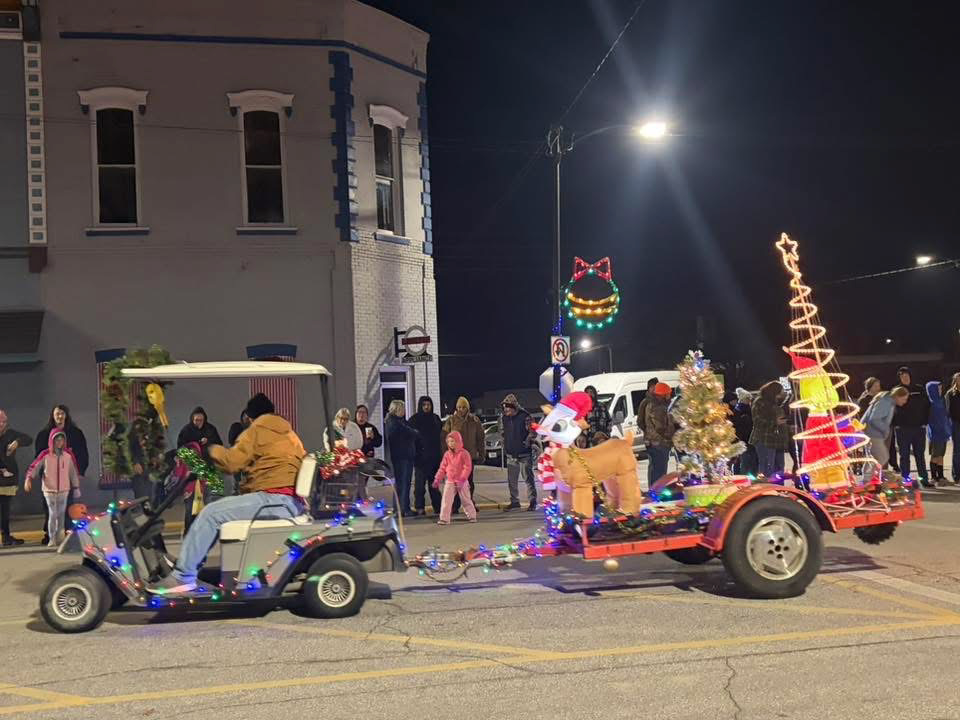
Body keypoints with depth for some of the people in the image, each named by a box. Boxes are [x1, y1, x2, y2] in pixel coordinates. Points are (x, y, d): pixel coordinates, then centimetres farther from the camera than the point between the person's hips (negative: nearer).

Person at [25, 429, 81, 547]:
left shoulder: (68, 455, 0)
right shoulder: (45, 455, -6)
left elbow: (73, 472, 6)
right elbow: (34, 467, -7)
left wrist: (76, 487, 8)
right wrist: (29, 479, -22)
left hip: (64, 490, 2)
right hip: (49, 490, -2)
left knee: (61, 514, 7)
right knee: (53, 514, -3)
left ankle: (60, 537, 20)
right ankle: (52, 538, 7)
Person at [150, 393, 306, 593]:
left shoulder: (257, 430, 1)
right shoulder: (290, 434, 24)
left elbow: (232, 462, -7)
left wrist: (213, 449, 14)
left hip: (276, 498, -9)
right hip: (293, 503, 9)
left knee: (211, 513, -13)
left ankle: (182, 576, -15)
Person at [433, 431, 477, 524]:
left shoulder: (464, 453, -9)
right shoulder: (447, 454, 6)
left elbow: (467, 468, -13)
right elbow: (442, 468, 9)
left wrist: (462, 479, -20)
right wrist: (437, 479, 2)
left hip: (461, 482, -3)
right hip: (449, 481, 3)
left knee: (466, 500, 9)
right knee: (446, 500, -6)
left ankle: (472, 516, 25)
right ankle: (444, 519, -4)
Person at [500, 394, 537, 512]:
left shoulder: (525, 416, -11)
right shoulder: (503, 418, 5)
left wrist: (526, 442, -12)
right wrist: (505, 448, 12)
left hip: (524, 454, -5)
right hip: (510, 454, 6)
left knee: (528, 478, -2)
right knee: (511, 481, 10)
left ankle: (532, 501, 5)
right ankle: (514, 502, 20)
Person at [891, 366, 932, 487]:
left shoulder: (920, 389, 5)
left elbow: (927, 406, 9)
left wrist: (925, 421, 0)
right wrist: (895, 424, -8)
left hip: (919, 428, 2)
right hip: (903, 428, -2)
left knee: (920, 455, 8)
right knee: (904, 455, 4)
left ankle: (924, 478, 13)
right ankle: (905, 480, 8)